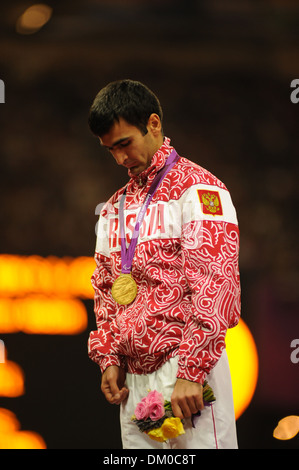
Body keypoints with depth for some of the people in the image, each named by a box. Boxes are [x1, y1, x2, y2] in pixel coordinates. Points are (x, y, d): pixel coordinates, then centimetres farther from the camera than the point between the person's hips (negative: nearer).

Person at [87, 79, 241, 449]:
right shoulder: (115, 207, 20)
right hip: (132, 376, 7)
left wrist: (190, 372, -17)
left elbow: (215, 286, -12)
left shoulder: (197, 189, -4)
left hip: (187, 368, -7)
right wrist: (108, 359, 10)